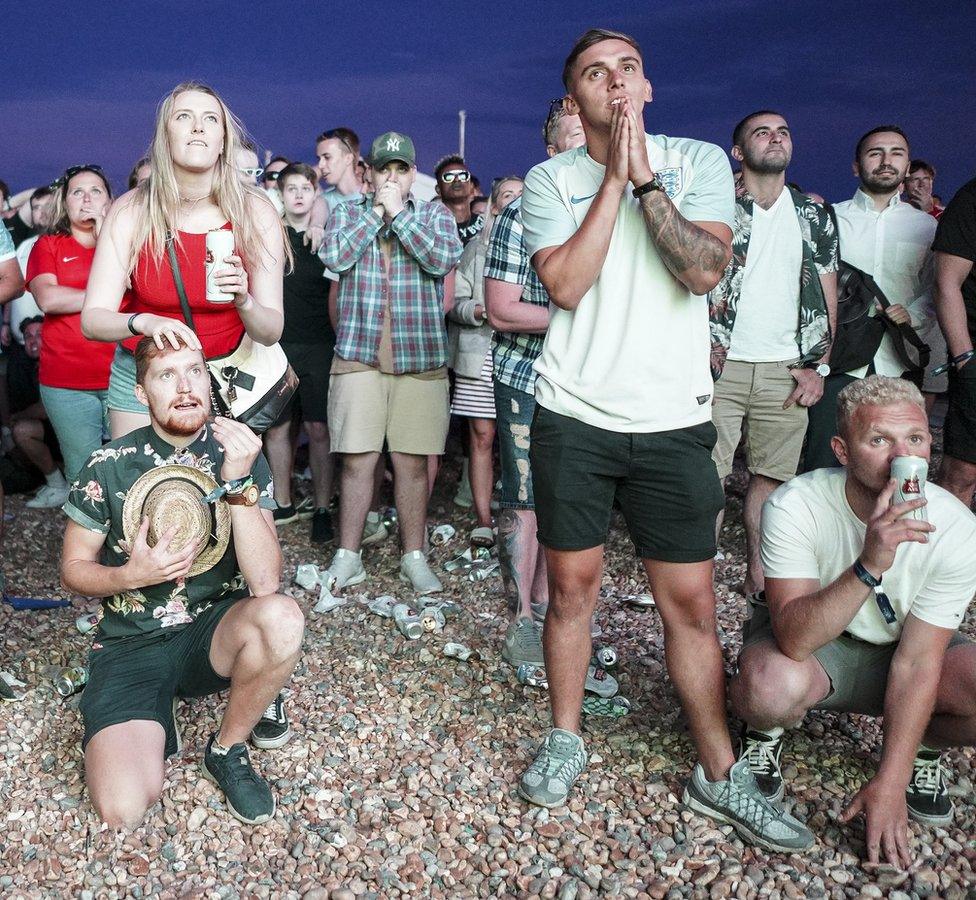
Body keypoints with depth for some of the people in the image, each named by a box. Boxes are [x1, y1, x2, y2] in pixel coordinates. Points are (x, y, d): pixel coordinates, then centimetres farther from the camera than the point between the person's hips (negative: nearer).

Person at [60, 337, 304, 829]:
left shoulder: (239, 456, -6)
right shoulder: (110, 464, -6)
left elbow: (265, 582, -17)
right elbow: (73, 568, 4)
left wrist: (238, 483, -28)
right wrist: (133, 575, -17)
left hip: (214, 633, 1)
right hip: (130, 644, -1)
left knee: (282, 617, -35)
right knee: (124, 809, -23)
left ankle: (227, 749, -6)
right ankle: (162, 712, 13)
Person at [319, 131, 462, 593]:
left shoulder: (435, 214, 10)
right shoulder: (346, 212, 12)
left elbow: (444, 259, -9)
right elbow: (334, 256, -7)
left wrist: (398, 214, -8)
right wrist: (376, 212, -5)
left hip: (420, 358, 0)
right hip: (358, 355, 0)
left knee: (411, 461, 3)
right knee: (357, 459, 0)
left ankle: (414, 557, 14)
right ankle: (347, 556, 12)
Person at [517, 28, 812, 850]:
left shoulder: (699, 161, 5)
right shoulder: (550, 179, 5)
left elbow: (704, 270, -10)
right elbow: (565, 285, -11)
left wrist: (646, 178, -13)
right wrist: (614, 174, -10)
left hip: (674, 419, 0)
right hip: (575, 416, 0)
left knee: (691, 602, 4)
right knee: (573, 587, 8)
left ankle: (720, 774, 19)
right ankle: (565, 741, 28)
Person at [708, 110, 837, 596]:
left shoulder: (814, 214, 13)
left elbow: (827, 294, 12)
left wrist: (819, 365, 4)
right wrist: (702, 347, -8)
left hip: (785, 371, 3)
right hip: (721, 366, -3)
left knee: (772, 476, 7)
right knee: (707, 475, -5)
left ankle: (759, 576, 18)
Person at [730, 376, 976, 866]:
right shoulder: (795, 507, -28)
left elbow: (916, 663, -19)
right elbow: (795, 639, -36)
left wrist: (888, 784, -19)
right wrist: (870, 565, -49)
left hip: (895, 649, 3)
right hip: (807, 640, -3)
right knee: (772, 685, -38)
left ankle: (924, 749, 10)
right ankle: (764, 733, 2)